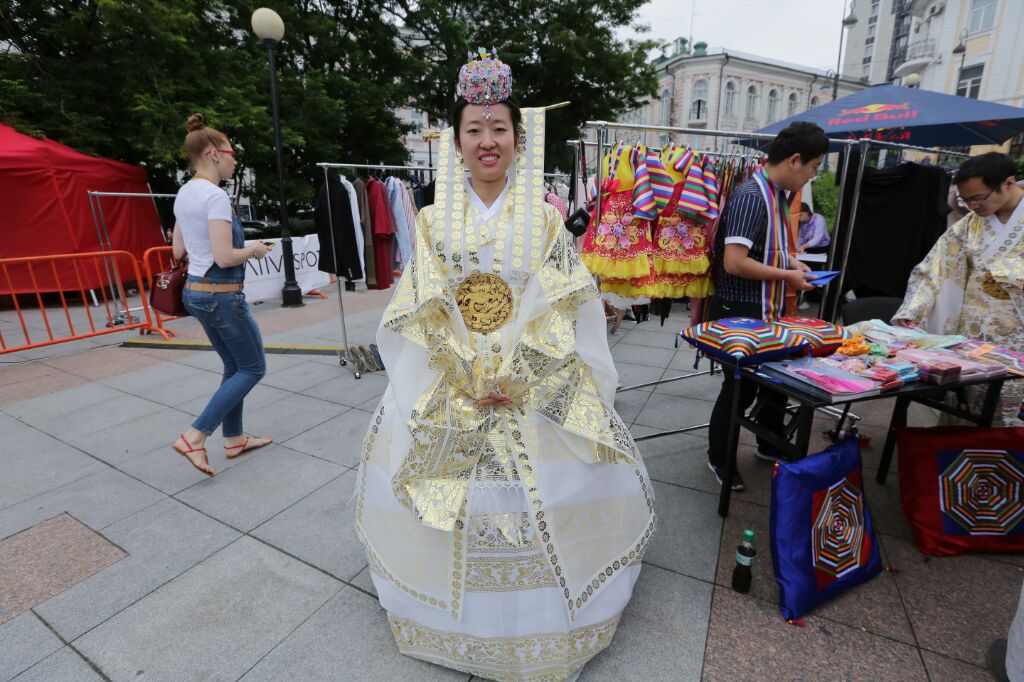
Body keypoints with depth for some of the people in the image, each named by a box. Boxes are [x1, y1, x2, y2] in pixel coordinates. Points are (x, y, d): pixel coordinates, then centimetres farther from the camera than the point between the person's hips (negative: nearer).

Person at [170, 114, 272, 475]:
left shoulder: (184, 194, 10)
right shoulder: (215, 195, -17)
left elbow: (178, 249, 16)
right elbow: (224, 257, -23)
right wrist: (253, 250, -6)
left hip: (195, 292, 9)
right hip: (222, 295, -9)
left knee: (234, 366, 19)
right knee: (253, 368, 5)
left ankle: (234, 438, 28)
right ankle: (194, 437, 2)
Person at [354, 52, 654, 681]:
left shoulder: (545, 219, 1)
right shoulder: (434, 220, 4)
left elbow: (565, 313, -5)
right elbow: (417, 317, 0)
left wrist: (518, 379, -14)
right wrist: (465, 381, -11)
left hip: (538, 389, -1)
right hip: (445, 391, 2)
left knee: (539, 499, 7)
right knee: (445, 496, 10)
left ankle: (539, 622, 36)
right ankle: (453, 612, 39)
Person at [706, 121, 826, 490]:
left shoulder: (778, 194, 9)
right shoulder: (751, 196, -20)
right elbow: (734, 262, -29)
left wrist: (791, 261, 7)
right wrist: (787, 275, -17)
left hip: (767, 310, 9)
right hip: (740, 313, -9)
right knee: (740, 386, 4)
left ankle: (769, 444, 42)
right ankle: (719, 457, 25)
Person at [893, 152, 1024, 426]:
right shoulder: (970, 224, 6)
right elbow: (934, 269, 1)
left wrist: (997, 271, -10)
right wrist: (912, 309, -10)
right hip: (971, 336, 3)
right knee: (971, 413, 9)